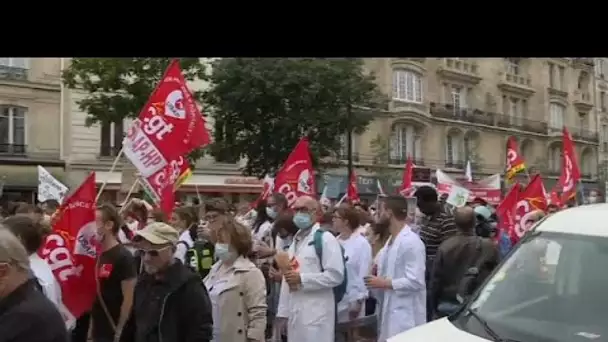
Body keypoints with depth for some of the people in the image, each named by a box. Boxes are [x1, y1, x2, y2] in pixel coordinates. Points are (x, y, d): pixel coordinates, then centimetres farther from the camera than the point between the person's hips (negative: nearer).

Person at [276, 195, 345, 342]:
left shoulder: (325, 239, -7)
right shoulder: (296, 241, 17)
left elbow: (336, 275, -16)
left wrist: (302, 279, -16)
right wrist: (283, 312, 14)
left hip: (316, 313, -7)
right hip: (294, 312, 8)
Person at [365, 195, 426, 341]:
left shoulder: (411, 242, -18)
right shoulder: (391, 240, 12)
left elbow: (415, 282, -23)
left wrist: (384, 283, -17)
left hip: (405, 313, -9)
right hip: (388, 309, 9)